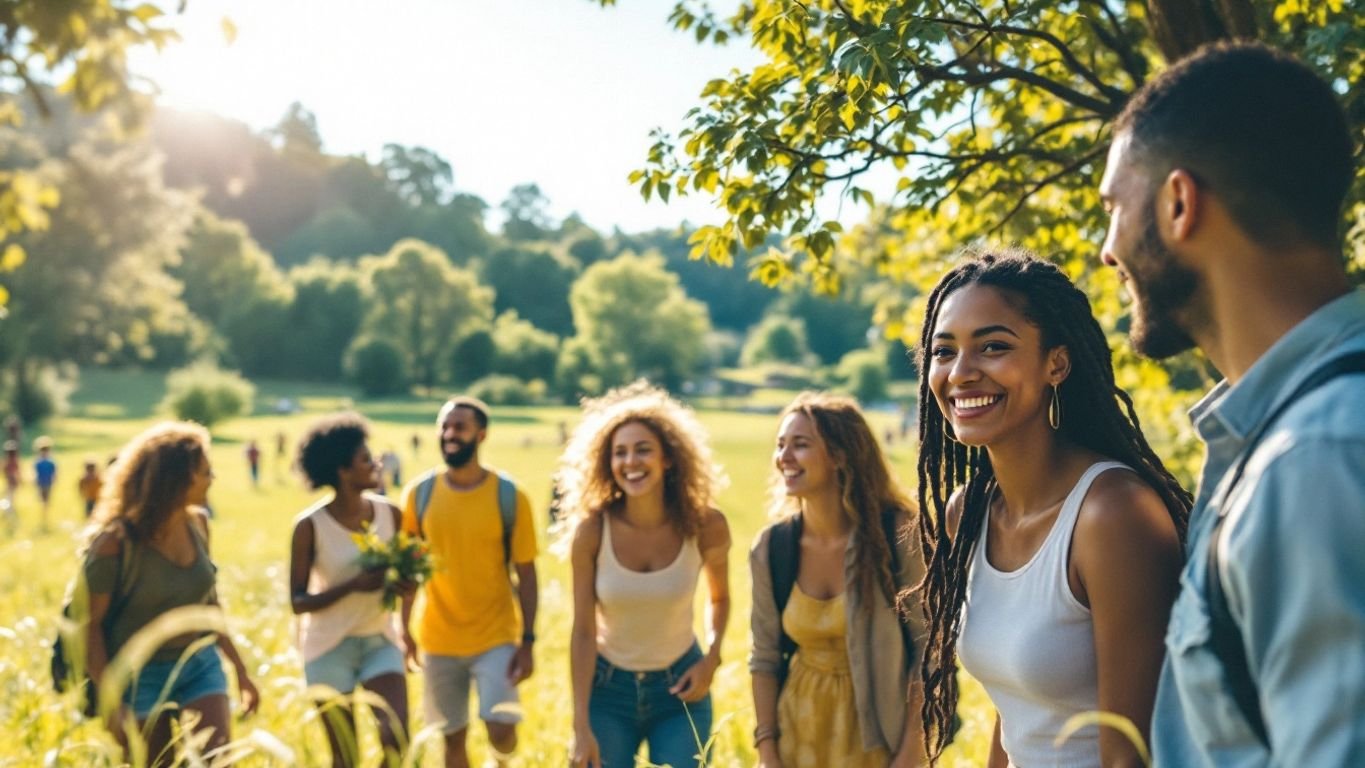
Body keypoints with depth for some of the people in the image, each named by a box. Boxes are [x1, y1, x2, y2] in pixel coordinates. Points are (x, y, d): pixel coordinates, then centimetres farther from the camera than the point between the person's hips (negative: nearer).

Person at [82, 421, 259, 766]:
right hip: (141, 678, -4)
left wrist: (240, 669, 15)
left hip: (201, 666, 4)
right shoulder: (117, 540, -18)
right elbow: (90, 624, -14)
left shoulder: (198, 523, -1)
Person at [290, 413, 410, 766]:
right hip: (330, 648, -3)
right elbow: (298, 602, -12)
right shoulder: (310, 526, -14)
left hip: (380, 642, 3)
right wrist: (353, 585, -26)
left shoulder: (390, 514, -3)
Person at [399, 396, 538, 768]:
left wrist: (527, 640, -8)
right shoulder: (419, 493, -3)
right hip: (439, 640, 2)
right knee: (452, 738, 10)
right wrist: (405, 630, 5)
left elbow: (525, 573, -4)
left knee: (501, 731, -11)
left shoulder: (509, 496, -9)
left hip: (496, 637, -2)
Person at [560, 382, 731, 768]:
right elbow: (583, 631, -13)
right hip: (608, 687, 0)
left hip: (679, 688, 1)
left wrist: (711, 659, -9)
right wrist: (581, 727, -13)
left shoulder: (705, 526, -14)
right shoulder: (591, 530, -18)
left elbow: (719, 597, 6)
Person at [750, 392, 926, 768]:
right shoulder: (770, 548, -6)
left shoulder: (898, 534, -16)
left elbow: (929, 648, -12)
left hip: (877, 734, -3)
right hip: (799, 730, 3)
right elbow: (765, 657, 1)